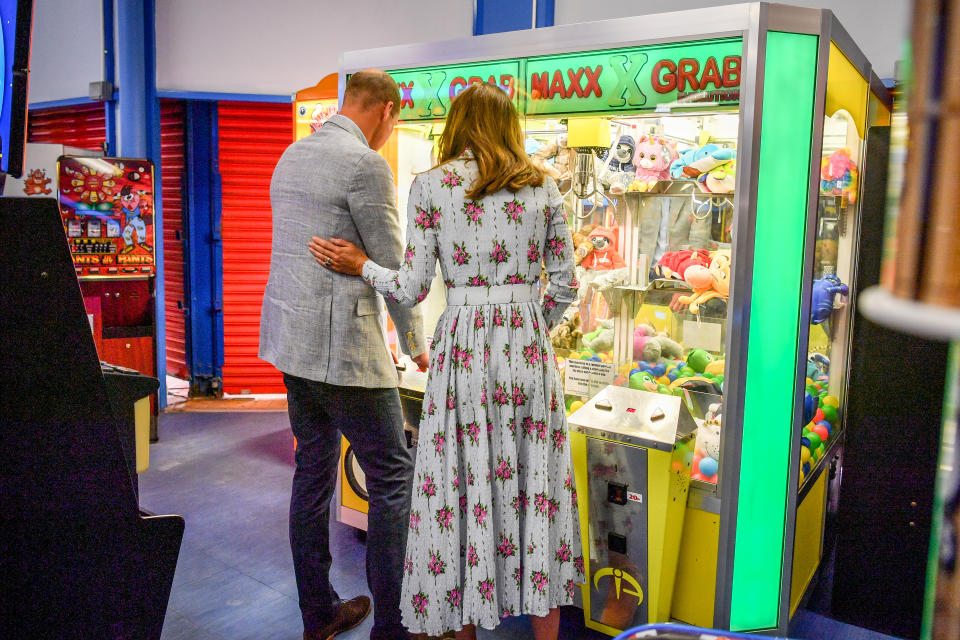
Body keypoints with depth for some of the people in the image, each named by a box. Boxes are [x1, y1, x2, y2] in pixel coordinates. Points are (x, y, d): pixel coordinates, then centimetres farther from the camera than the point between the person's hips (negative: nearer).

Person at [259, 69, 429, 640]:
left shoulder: (292, 155, 15)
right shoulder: (366, 165, -13)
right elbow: (393, 266, -10)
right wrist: (417, 344, 3)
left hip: (291, 336, 9)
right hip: (343, 342, -9)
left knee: (313, 470, 15)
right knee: (394, 476, 1)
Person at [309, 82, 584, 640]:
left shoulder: (431, 185, -2)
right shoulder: (543, 187, 6)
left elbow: (413, 289, -4)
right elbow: (565, 284, 6)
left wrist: (361, 265, 13)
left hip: (463, 342, -2)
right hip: (528, 345, 3)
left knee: (463, 486, 9)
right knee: (537, 485, 11)